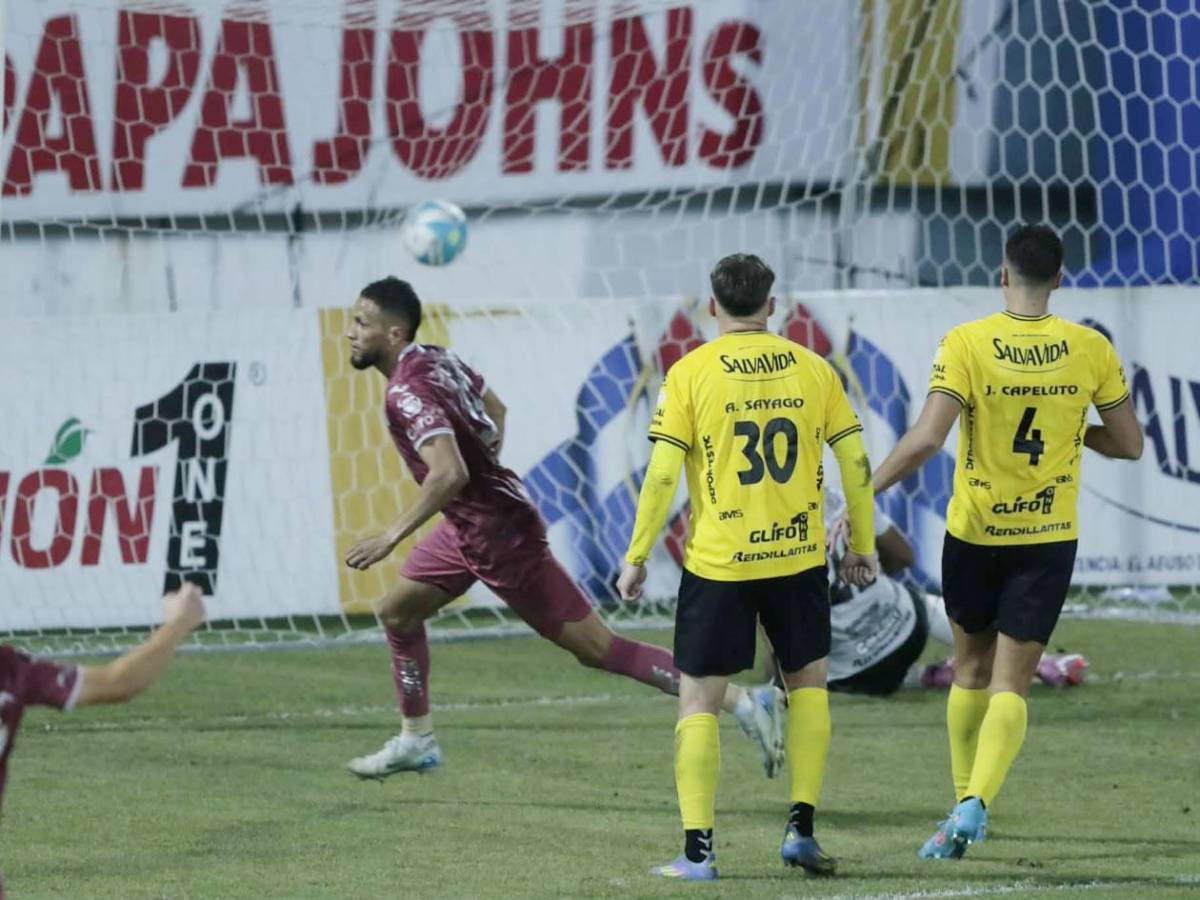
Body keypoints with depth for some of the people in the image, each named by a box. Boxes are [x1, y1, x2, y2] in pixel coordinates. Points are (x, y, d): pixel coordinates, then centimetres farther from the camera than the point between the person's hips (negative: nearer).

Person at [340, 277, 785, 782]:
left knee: (597, 647, -6)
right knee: (396, 611, 18)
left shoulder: (407, 391, -24)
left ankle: (744, 703, -7)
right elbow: (495, 408, 23)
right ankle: (416, 741, 28)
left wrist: (391, 538, -31)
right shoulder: (434, 358, 6)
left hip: (500, 537, -10)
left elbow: (449, 474, -35)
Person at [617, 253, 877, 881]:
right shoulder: (812, 369, 3)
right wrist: (862, 546, 15)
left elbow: (662, 475, -8)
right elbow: (855, 462, 4)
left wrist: (636, 558, 0)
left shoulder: (690, 374, -5)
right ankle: (801, 827, 14)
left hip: (717, 564, -2)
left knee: (698, 701, 6)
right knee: (808, 682, 21)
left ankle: (697, 849, 0)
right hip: (798, 556, 2)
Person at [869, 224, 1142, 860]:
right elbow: (1129, 444, 2)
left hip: (974, 533, -1)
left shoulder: (967, 345, -14)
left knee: (972, 666, 20)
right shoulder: (1091, 350, -6)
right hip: (1048, 538, 1)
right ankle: (977, 802, -21)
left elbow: (925, 439, -21)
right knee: (1011, 683, 0)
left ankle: (963, 801, 26)